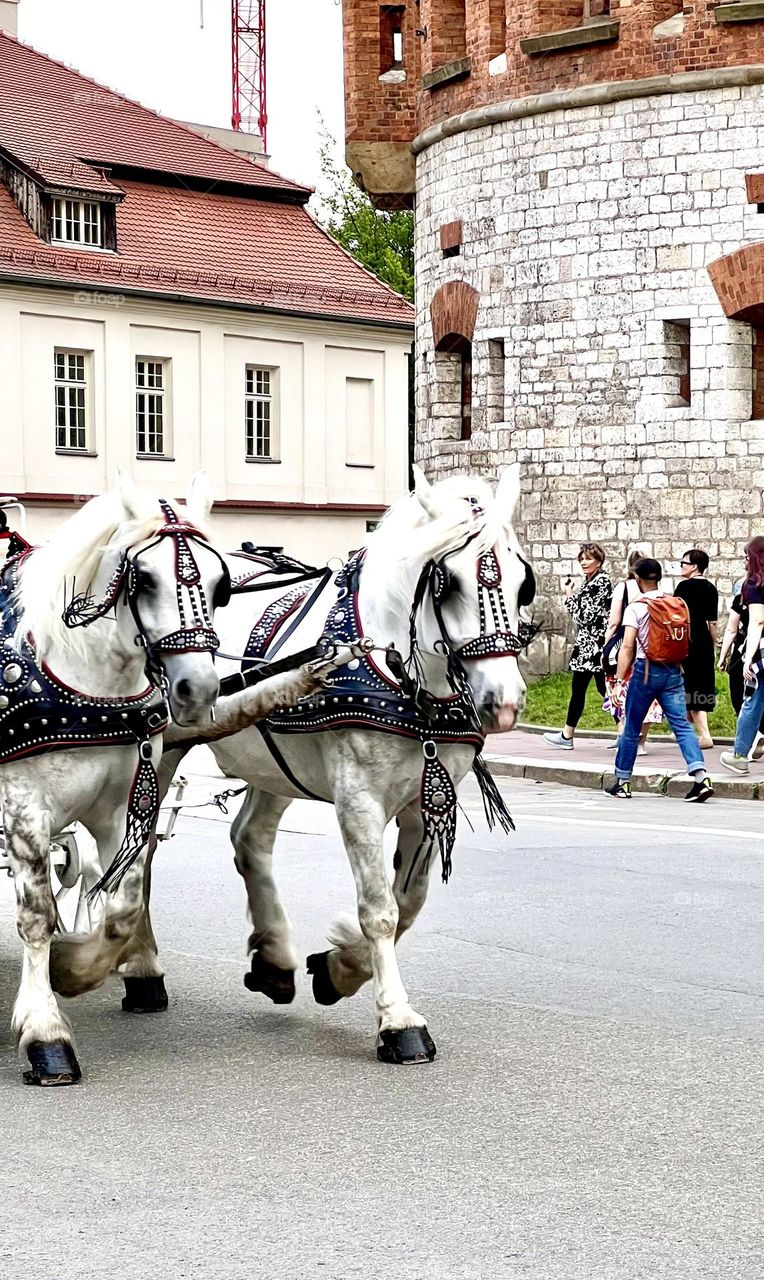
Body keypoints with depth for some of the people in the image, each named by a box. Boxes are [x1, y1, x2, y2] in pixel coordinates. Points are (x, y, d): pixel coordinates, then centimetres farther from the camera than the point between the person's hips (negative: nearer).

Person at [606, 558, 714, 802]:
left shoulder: (636, 608, -7)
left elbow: (627, 646, -14)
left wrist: (620, 678, -13)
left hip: (646, 669, -4)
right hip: (673, 671, 4)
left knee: (631, 728, 9)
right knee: (682, 725, -2)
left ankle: (622, 783, 17)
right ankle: (702, 778, -17)